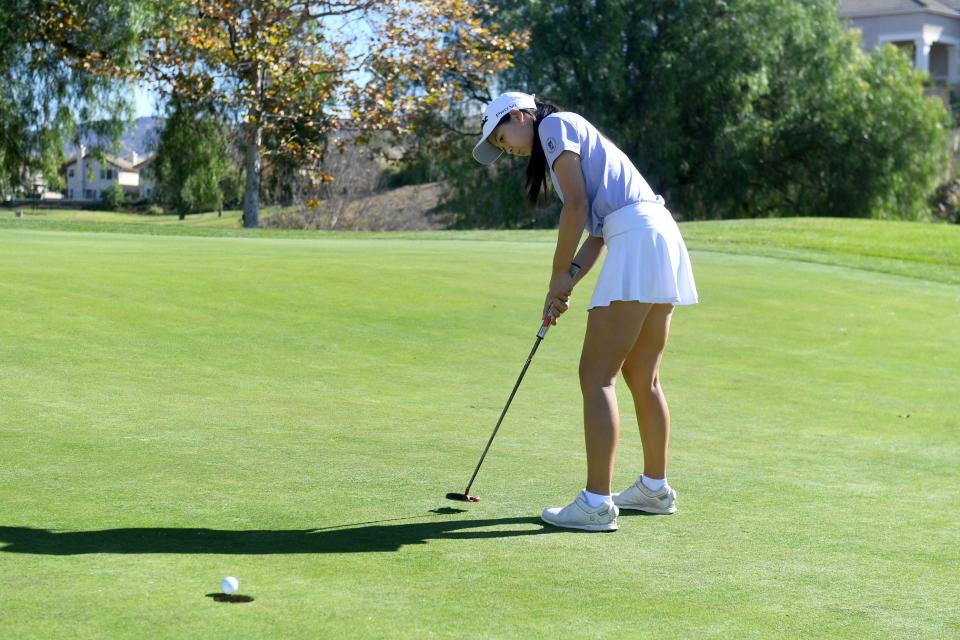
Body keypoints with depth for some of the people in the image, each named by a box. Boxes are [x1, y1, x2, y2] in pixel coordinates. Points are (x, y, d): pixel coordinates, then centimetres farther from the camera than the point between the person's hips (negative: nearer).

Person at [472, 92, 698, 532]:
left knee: (597, 376, -9)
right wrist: (567, 284, 9)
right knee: (642, 377, 18)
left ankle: (596, 503, -11)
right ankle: (654, 488, 28)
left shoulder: (554, 125, 1)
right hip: (660, 237, 10)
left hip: (637, 240, -10)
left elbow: (576, 205, -10)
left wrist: (560, 275, -1)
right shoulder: (573, 137, 28)